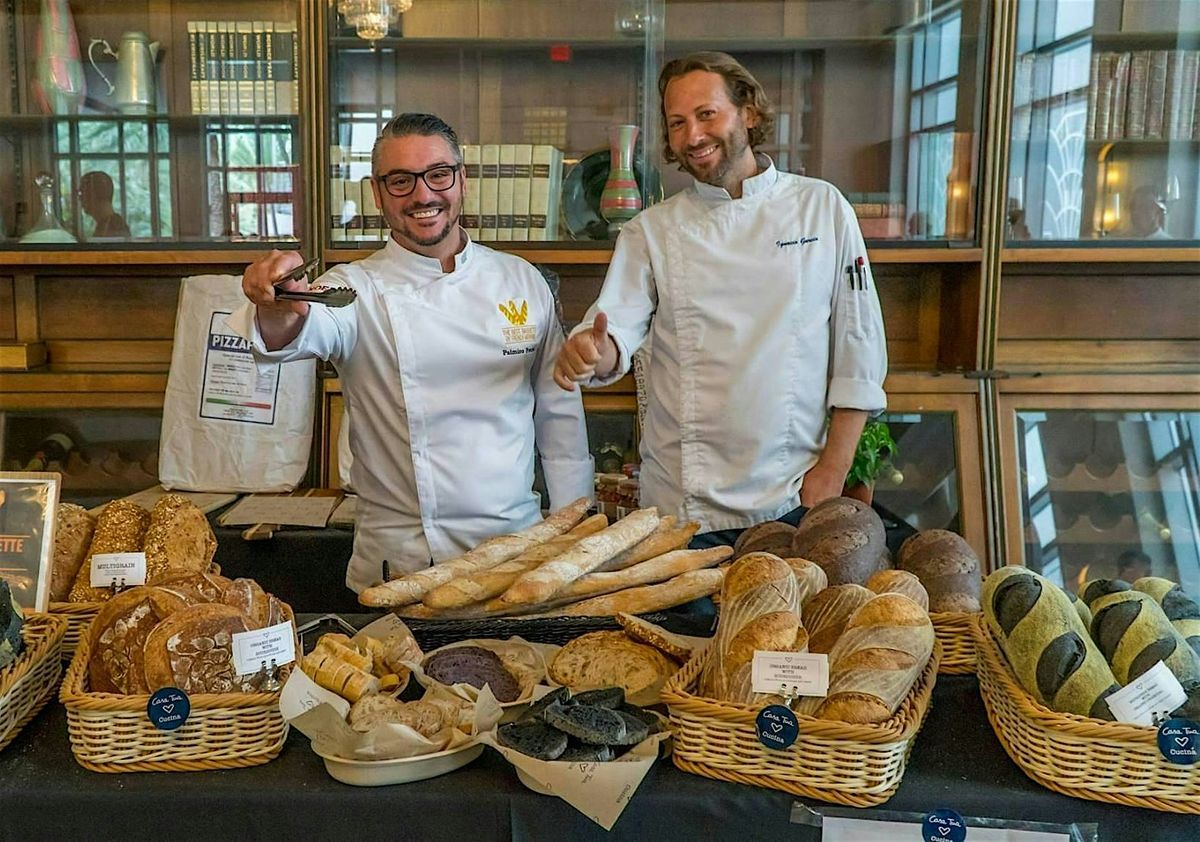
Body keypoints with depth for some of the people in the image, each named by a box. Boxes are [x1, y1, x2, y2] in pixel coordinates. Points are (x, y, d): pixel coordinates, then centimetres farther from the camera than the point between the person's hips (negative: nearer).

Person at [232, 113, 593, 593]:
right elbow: (307, 331, -26)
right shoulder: (358, 290, -3)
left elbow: (559, 413, 9)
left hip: (518, 543, 2)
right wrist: (280, 311, -50)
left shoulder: (521, 281, 5)